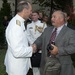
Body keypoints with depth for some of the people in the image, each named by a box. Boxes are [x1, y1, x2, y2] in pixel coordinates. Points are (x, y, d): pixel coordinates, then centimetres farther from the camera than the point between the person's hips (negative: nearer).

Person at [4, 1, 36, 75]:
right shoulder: (15, 25, -27)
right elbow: (17, 51, -31)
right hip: (17, 66, -9)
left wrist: (30, 47, 6)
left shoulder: (19, 22, 5)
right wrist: (31, 49, -16)